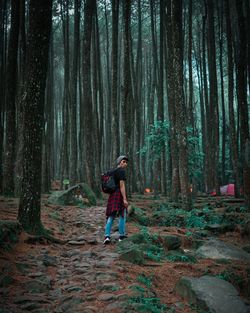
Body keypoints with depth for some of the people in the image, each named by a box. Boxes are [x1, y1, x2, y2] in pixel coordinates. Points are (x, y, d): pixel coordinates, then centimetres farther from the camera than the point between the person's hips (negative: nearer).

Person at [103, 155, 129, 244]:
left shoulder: (113, 171, 17)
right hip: (120, 195, -7)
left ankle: (107, 236, -10)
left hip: (112, 195, 7)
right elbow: (122, 185, -18)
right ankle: (122, 236, 14)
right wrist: (124, 199, -21)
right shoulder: (121, 171, -9)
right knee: (122, 215, 7)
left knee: (110, 217, 5)